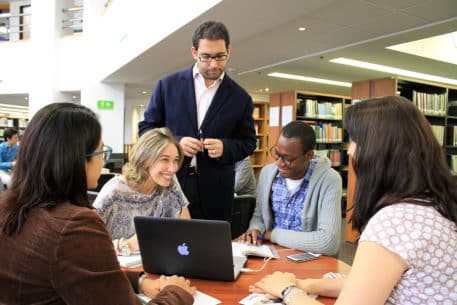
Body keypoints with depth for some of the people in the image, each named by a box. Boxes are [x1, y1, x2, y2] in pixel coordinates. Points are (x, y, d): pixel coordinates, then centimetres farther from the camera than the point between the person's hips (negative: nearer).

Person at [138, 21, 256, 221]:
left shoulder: (240, 98, 3)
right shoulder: (168, 85, 2)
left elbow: (248, 142, 9)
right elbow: (146, 128, 6)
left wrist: (225, 147, -12)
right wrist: (175, 142, -12)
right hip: (168, 184, 0)